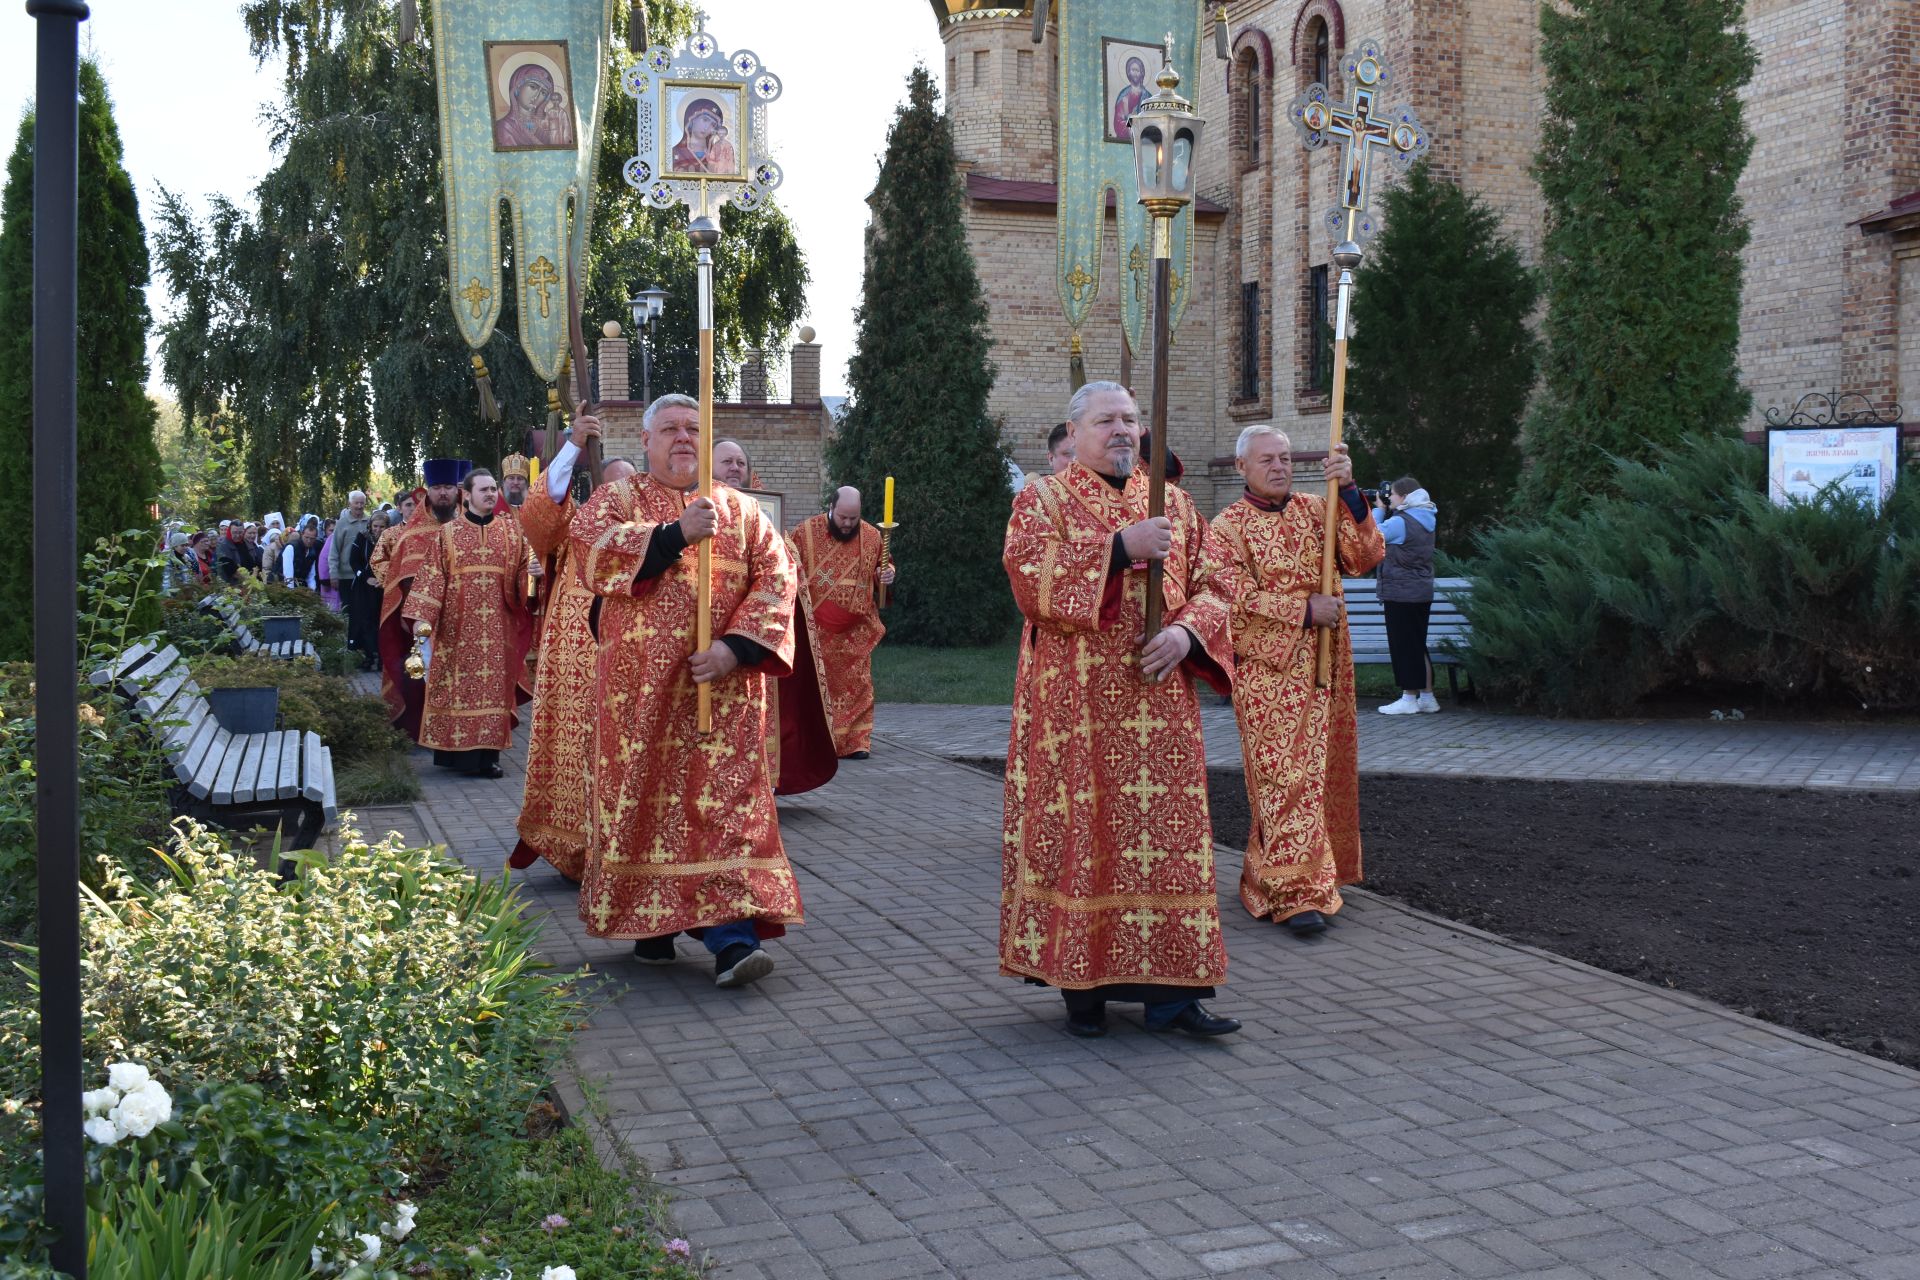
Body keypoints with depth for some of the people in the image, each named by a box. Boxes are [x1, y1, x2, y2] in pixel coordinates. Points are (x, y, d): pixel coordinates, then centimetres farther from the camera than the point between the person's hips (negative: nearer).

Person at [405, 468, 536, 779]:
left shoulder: (511, 530, 9)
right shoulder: (448, 532, 4)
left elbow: (524, 568, 8)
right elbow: (432, 576, 0)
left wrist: (533, 571, -16)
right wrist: (422, 616, -9)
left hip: (497, 624, 2)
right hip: (457, 624, -1)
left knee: (493, 684, 1)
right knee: (458, 684, 0)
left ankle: (486, 753, 7)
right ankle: (456, 752, 6)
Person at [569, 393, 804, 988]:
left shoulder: (739, 509, 13)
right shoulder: (618, 498, 9)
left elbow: (776, 577, 0)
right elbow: (590, 547, -12)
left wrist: (736, 646, -14)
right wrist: (674, 534, -17)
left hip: (723, 685, 1)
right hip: (641, 686, 0)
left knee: (727, 800, -7)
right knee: (647, 798, 3)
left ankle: (732, 937, -12)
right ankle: (650, 923, 18)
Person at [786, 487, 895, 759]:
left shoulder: (872, 536, 2)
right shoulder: (806, 531, -4)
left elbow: (882, 568, 16)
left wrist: (885, 575, -7)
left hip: (855, 632, 2)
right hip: (816, 627, -2)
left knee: (855, 684, 3)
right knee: (815, 683, -2)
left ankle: (855, 741, 10)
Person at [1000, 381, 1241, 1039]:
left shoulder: (1174, 503, 15)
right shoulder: (1043, 499, 3)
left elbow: (1214, 583, 10)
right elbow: (1030, 577, -14)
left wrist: (1186, 632, -10)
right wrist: (1119, 549, -19)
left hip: (1158, 702, 3)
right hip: (1074, 703, -3)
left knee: (1166, 830, 0)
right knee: (1078, 831, -2)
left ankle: (1168, 988, 3)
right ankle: (1081, 981, 9)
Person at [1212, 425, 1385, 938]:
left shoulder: (1317, 509, 10)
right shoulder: (1228, 527, -1)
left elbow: (1365, 557, -4)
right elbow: (1239, 597, -10)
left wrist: (1348, 491, -14)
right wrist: (1305, 610, -16)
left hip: (1325, 665, 5)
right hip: (1266, 669, -5)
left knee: (1321, 773, 9)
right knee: (1283, 775, -9)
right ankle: (1298, 892, -9)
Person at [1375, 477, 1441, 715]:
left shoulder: (1400, 522, -18)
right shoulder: (1425, 520, 10)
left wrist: (1379, 508, 2)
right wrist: (1388, 508, 12)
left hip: (1401, 595, -9)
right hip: (1422, 592, 9)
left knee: (1404, 646, -1)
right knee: (1418, 646, 14)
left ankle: (1409, 699, 3)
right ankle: (1427, 697, 17)